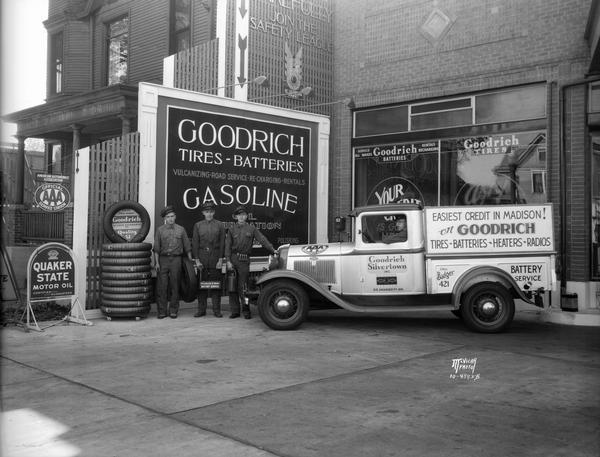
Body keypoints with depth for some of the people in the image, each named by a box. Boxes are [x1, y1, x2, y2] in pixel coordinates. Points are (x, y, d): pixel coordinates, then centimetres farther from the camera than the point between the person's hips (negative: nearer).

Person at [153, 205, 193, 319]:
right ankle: (161, 311, 4)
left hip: (176, 259, 0)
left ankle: (173, 311, 11)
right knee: (161, 286, -3)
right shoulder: (160, 230, 6)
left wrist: (191, 261, 6)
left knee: (175, 286, 3)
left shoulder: (181, 230, 8)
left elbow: (187, 247, 10)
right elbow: (156, 248, 4)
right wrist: (156, 262, -5)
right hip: (163, 259, 0)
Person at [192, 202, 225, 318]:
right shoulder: (198, 225, 8)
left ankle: (216, 310, 6)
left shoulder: (220, 225, 5)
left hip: (215, 258, -1)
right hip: (202, 257, 1)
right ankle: (201, 309, 10)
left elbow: (222, 243, 2)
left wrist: (220, 259, -5)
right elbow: (195, 243, 5)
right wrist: (197, 260, -3)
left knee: (216, 284, 0)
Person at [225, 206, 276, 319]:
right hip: (233, 259, 2)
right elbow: (228, 246, 5)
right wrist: (228, 261, -5)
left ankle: (246, 311, 5)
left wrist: (273, 250, -11)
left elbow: (262, 239, 1)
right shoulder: (232, 229, 10)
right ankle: (235, 311, 11)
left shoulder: (251, 229, 7)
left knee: (242, 287, -5)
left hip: (244, 260, -2)